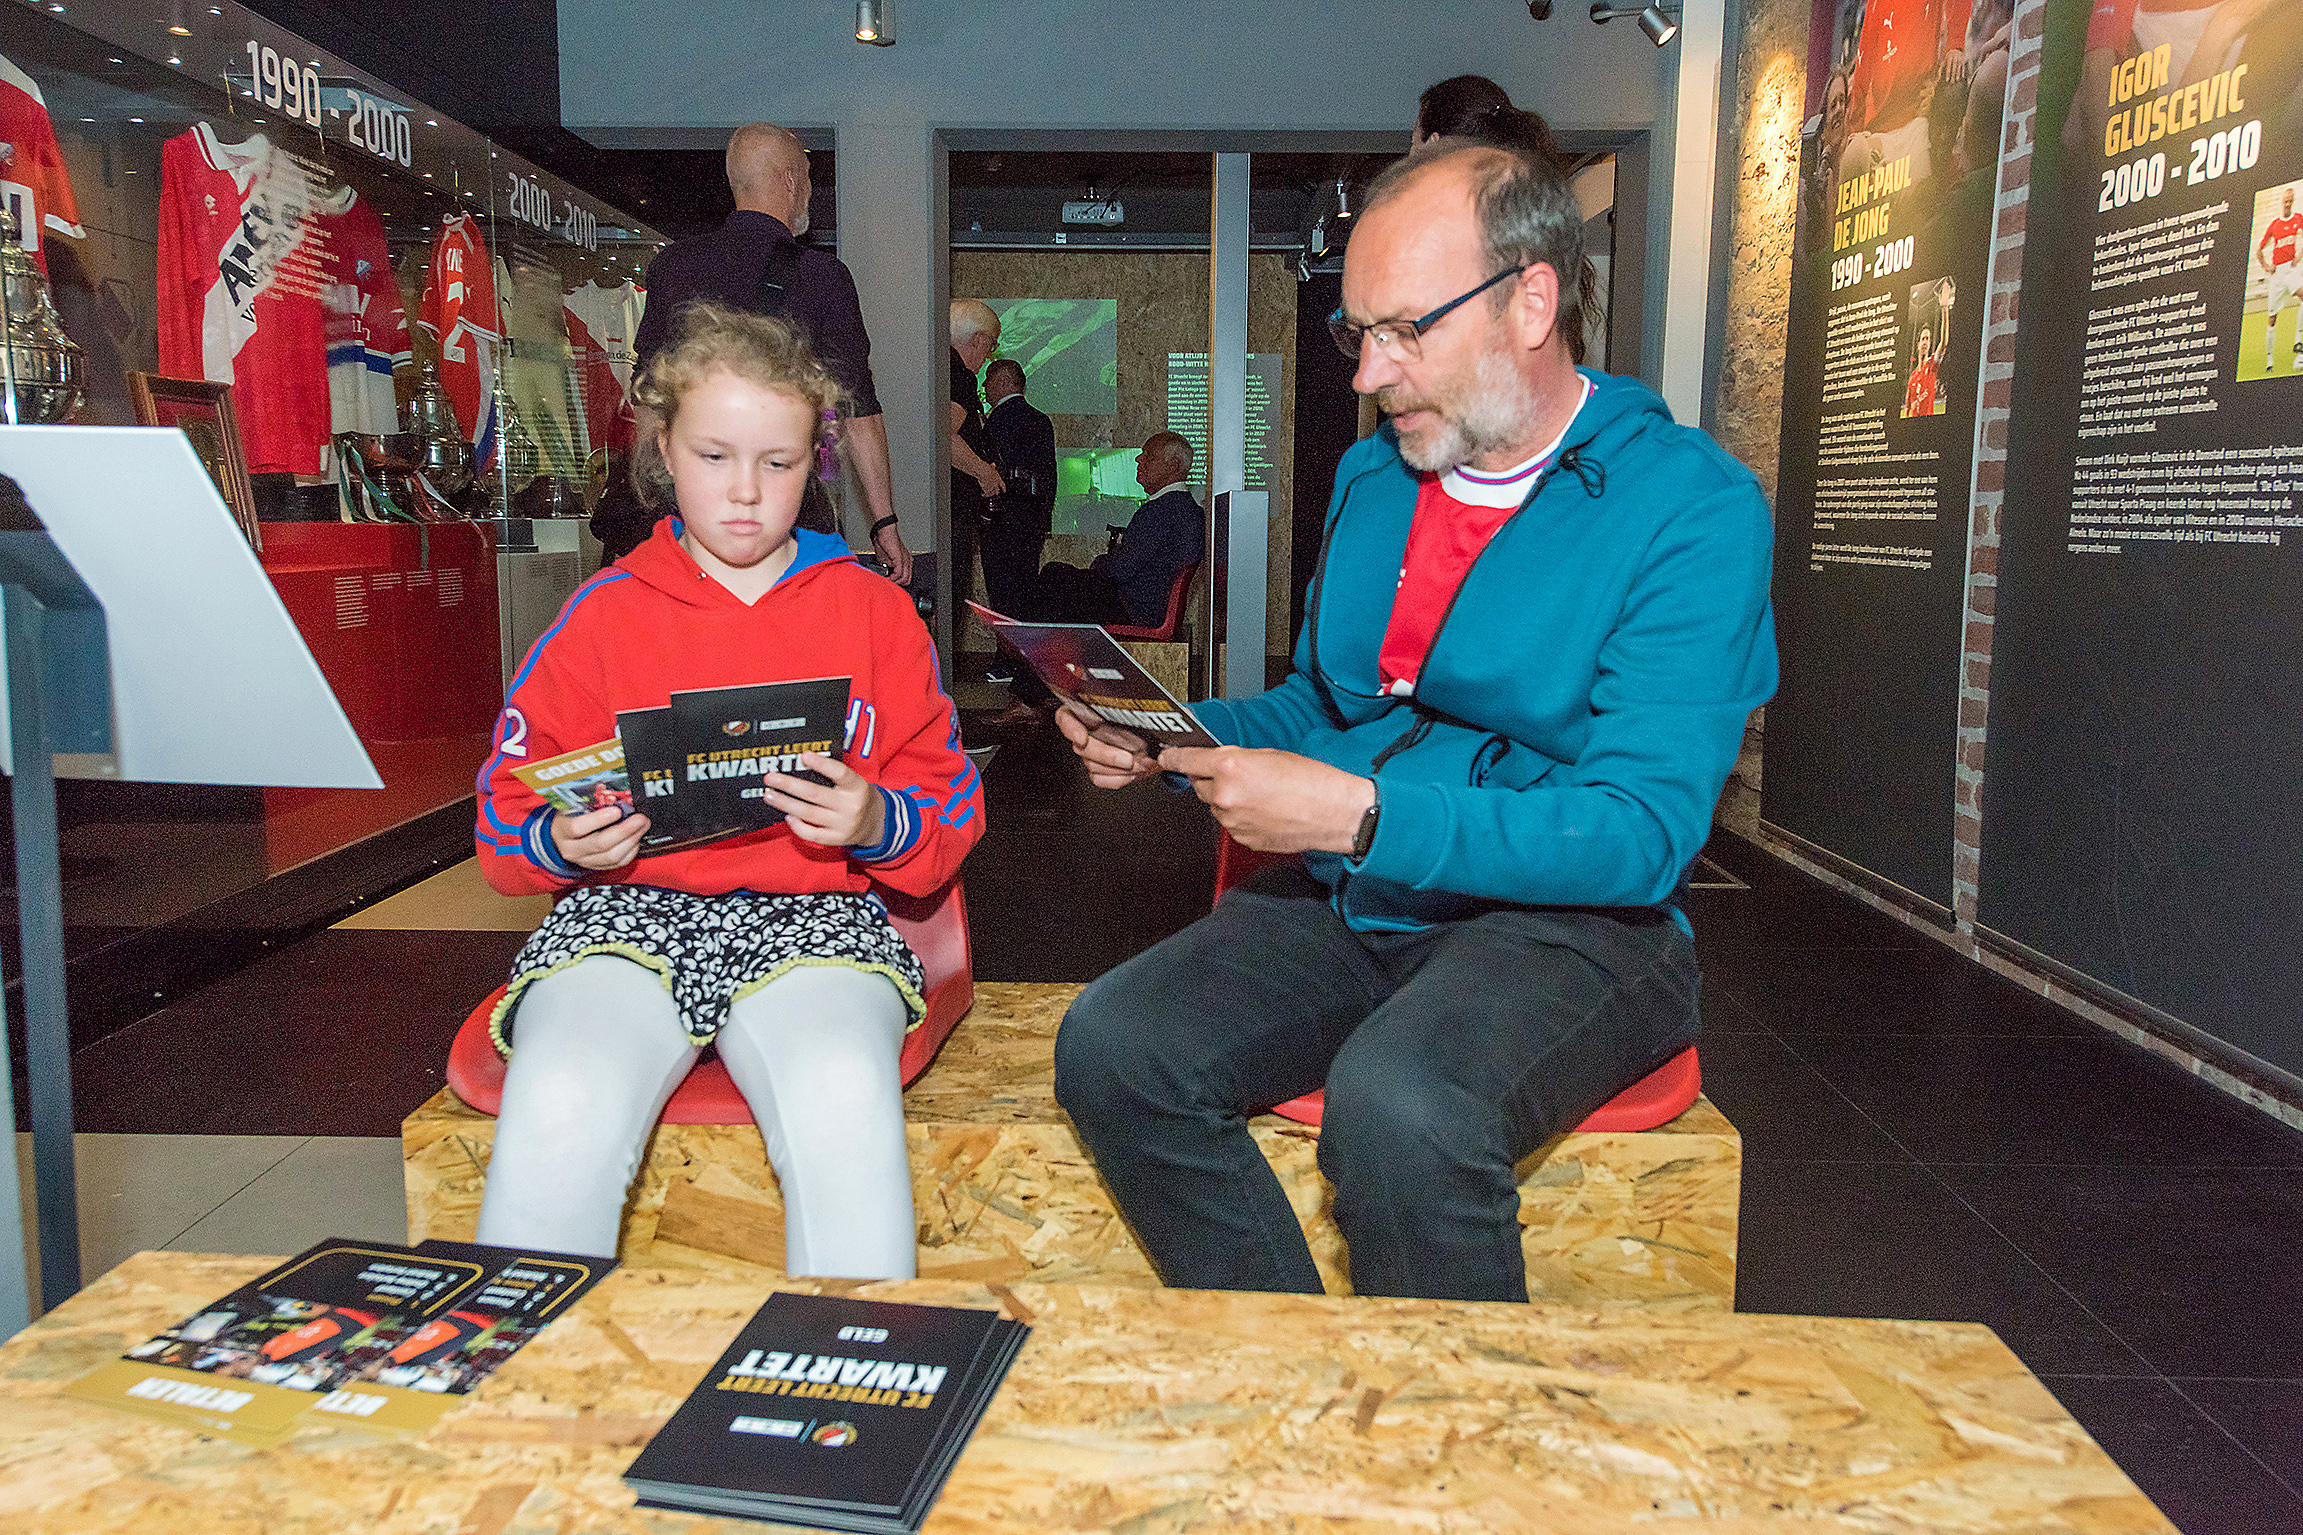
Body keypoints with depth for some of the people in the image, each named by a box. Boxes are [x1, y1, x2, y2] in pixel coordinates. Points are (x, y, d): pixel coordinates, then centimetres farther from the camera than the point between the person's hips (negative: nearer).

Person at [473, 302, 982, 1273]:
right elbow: (508, 818, 13)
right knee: (558, 1109, -30)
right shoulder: (601, 616, 11)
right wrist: (562, 845, -9)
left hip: (814, 915, 0)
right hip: (626, 908, 1)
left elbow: (951, 808, 10)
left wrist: (876, 823, -12)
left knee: (846, 1099, -33)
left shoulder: (874, 611, 11)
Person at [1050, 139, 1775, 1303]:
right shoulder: (1371, 477, 12)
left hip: (1570, 920, -6)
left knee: (1398, 1106, -35)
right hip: (1346, 903, 6)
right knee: (1112, 1046, -17)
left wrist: (1362, 815, -26)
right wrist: (1170, 739, 1)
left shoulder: (1691, 505, -10)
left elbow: (1642, 830, -18)